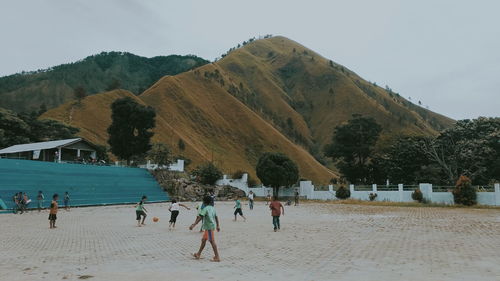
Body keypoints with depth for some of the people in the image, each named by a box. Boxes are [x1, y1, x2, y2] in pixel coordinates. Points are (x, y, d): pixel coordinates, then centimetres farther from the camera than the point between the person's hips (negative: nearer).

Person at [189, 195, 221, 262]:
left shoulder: (205, 209, -13)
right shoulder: (213, 208, 11)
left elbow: (200, 217, -24)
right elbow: (216, 217, 18)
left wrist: (194, 225, -29)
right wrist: (218, 226, 27)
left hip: (209, 227, -9)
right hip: (208, 227, 9)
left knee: (212, 241, -7)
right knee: (203, 240, 17)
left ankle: (217, 257, -5)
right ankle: (198, 254, 27)